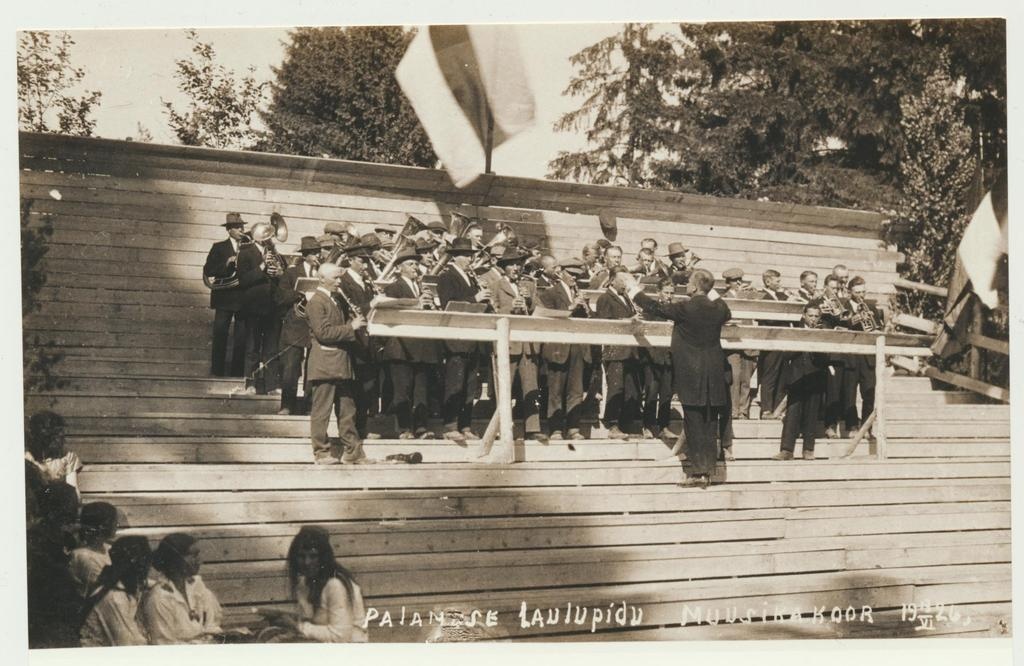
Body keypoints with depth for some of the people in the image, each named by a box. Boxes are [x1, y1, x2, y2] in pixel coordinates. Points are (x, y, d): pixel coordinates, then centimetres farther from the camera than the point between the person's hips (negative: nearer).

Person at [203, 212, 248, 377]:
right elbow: (207, 271, -4)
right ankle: (217, 372, 1)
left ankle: (237, 373, 8)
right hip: (225, 298, -2)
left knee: (241, 339, 3)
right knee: (220, 337, -4)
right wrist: (227, 263, -16)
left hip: (244, 299, 2)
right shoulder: (219, 247, 5)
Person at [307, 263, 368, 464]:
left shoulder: (339, 300, 17)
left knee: (347, 410, 10)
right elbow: (323, 333, -19)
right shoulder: (316, 302, -10)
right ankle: (321, 453, 2)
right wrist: (351, 327, -17)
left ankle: (352, 451, 13)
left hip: (342, 363, 9)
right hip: (325, 363, -9)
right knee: (321, 410, -3)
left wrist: (356, 322, 4)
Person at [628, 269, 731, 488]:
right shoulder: (718, 307, 2)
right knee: (710, 422, 8)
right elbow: (727, 316, 27)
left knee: (694, 422, -2)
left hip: (691, 372, -5)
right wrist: (713, 293, 32)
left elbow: (656, 308, -9)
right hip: (714, 374, 5)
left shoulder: (686, 308, -15)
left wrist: (634, 289, 4)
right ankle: (707, 470, 12)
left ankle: (698, 472, -3)